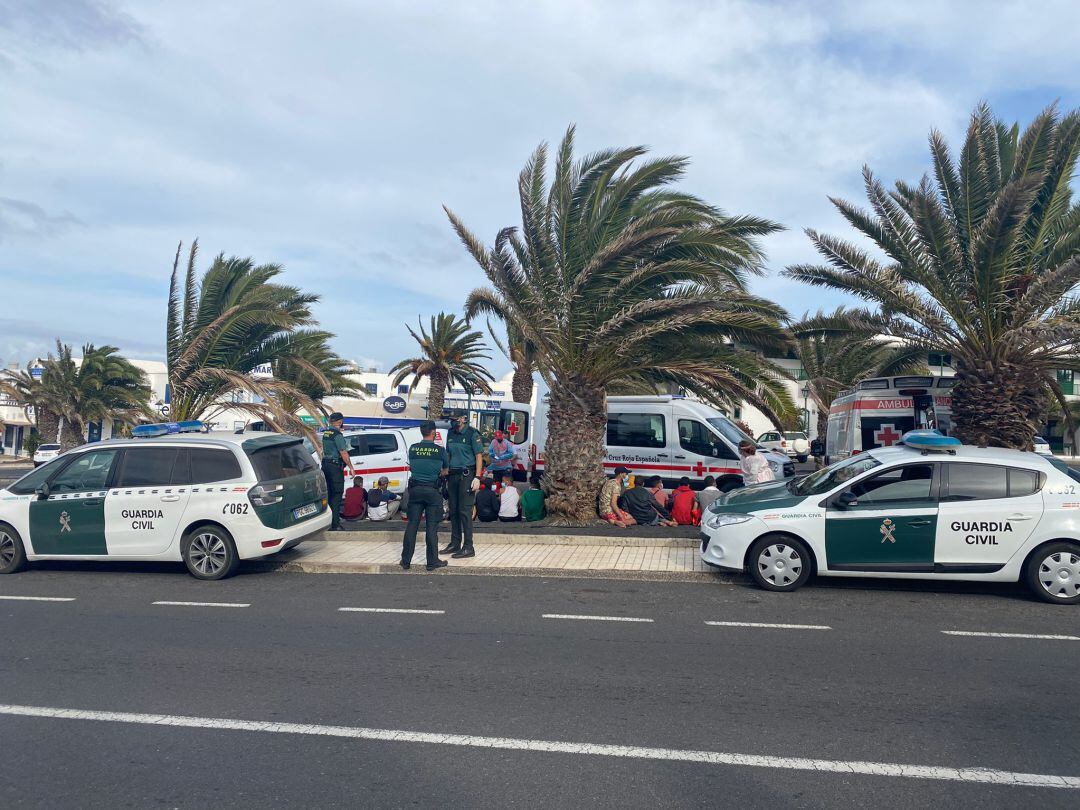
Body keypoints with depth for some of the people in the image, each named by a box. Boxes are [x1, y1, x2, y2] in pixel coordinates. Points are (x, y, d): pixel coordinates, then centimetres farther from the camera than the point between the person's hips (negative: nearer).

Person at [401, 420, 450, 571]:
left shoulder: (413, 449, 3)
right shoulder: (440, 450, -5)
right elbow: (446, 470, 10)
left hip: (415, 489, 3)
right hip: (432, 490, -3)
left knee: (411, 524, 8)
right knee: (431, 527, 2)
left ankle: (406, 560, 12)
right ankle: (432, 561, 8)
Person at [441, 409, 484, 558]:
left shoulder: (472, 433, -6)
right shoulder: (451, 434, 13)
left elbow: (479, 456, -9)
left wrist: (477, 478, -16)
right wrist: (446, 476, 14)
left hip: (466, 475, -7)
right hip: (453, 475, 7)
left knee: (465, 511, -7)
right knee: (453, 511, 10)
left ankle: (468, 547, -3)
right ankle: (455, 543, 19)